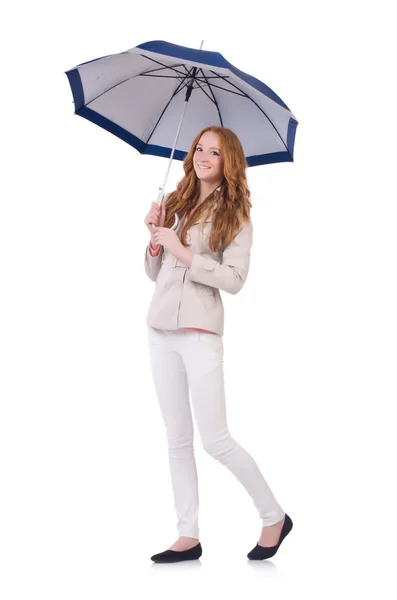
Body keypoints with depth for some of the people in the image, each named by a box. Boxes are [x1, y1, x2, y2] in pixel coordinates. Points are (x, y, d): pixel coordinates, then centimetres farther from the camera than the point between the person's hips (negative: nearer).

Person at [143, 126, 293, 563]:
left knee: (215, 440, -6)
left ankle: (275, 517, 12)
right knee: (178, 439, 8)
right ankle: (188, 537, 16)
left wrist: (183, 252, -15)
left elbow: (234, 278, -13)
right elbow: (153, 273, 15)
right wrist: (155, 237, -2)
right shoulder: (176, 204, 13)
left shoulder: (235, 215, -2)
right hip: (161, 330, 6)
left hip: (200, 332, -6)